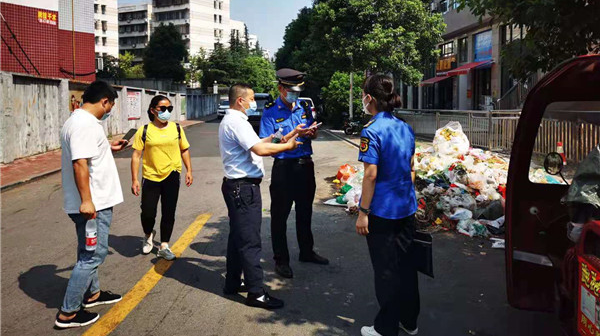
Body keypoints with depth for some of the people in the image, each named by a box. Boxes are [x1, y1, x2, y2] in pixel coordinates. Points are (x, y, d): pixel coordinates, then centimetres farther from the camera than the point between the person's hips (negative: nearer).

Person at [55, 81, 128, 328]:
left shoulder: (77, 120, 13)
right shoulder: (85, 124, -20)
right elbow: (80, 163, -28)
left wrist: (108, 148, 29)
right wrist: (86, 200, -29)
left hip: (93, 202, 11)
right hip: (93, 203, -11)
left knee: (89, 252, 22)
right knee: (93, 254, -2)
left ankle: (92, 293, 38)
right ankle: (67, 313, 7)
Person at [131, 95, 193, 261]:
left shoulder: (177, 128, 3)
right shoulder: (144, 131, -3)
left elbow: (184, 150, 12)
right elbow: (136, 155, -3)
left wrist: (189, 170, 5)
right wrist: (134, 179, -8)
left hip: (171, 176, 2)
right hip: (150, 177, -1)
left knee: (169, 213, 6)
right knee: (147, 213, -1)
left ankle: (164, 247, 21)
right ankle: (148, 235, 33)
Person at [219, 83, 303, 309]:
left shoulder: (231, 120, 17)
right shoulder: (236, 122, -16)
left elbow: (255, 144, 18)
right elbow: (260, 150, -24)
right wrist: (287, 146, -13)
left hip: (237, 186, 11)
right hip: (244, 187, -11)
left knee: (238, 236, 17)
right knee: (250, 240, -6)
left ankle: (233, 283, 28)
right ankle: (256, 293, 1)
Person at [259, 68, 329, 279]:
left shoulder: (305, 107, 7)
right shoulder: (270, 112, -8)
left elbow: (313, 135, 16)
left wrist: (311, 133, -8)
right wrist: (294, 133, -20)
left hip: (305, 165, 5)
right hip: (284, 167, -5)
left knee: (305, 211, 18)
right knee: (280, 215, 3)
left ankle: (306, 252, 35)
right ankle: (281, 260, 17)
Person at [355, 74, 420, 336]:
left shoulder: (372, 131, -16)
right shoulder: (405, 128, 6)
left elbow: (371, 176, -19)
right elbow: (410, 169, 13)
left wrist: (363, 212, -14)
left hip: (382, 210, -7)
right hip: (406, 208, 7)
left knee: (386, 269, 5)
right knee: (405, 263, 17)